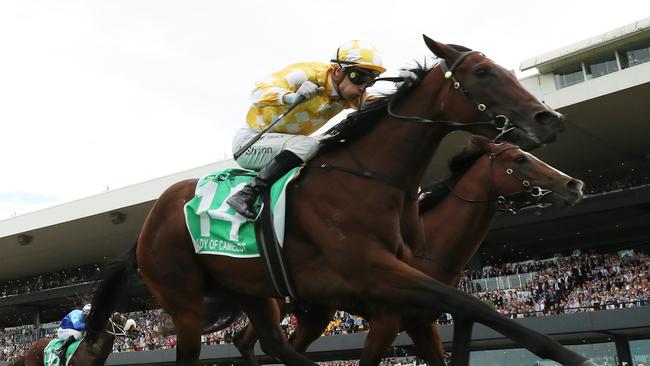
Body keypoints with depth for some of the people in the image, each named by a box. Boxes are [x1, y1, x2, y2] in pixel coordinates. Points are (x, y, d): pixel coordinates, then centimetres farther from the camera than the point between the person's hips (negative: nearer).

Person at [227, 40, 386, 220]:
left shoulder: (352, 95, -2)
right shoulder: (309, 74, -24)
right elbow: (259, 91, -34)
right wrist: (291, 98, -53)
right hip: (249, 142, -8)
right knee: (308, 145, -30)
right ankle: (245, 195, -32)